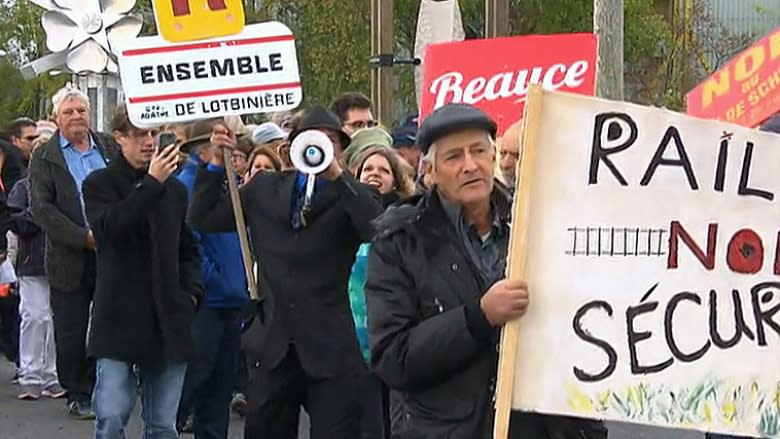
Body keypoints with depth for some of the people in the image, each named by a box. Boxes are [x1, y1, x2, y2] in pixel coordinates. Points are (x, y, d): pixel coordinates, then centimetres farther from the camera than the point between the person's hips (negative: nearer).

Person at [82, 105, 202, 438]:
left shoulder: (174, 189, 14)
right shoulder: (100, 184, 2)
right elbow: (107, 228, -18)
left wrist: (191, 291, 5)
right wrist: (151, 183, -20)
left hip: (168, 320, 4)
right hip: (119, 320, -4)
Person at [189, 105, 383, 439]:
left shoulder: (351, 195, -1)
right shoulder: (264, 189, 11)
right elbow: (203, 219, 13)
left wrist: (337, 175, -23)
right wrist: (217, 163, 3)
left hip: (330, 349, -3)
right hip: (272, 345, 4)